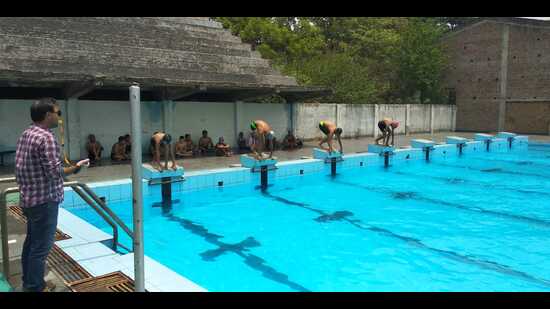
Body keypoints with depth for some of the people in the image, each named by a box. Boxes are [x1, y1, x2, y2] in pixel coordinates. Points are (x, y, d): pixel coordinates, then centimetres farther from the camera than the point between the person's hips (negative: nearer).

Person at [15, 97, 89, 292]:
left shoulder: (26, 134, 9)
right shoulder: (46, 137, -20)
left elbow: (21, 168, 15)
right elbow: (55, 172, -24)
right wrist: (76, 168, -10)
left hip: (29, 198, 10)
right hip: (44, 200, -10)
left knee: (31, 242, 19)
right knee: (41, 247, 0)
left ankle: (29, 283, 32)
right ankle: (36, 289, 10)